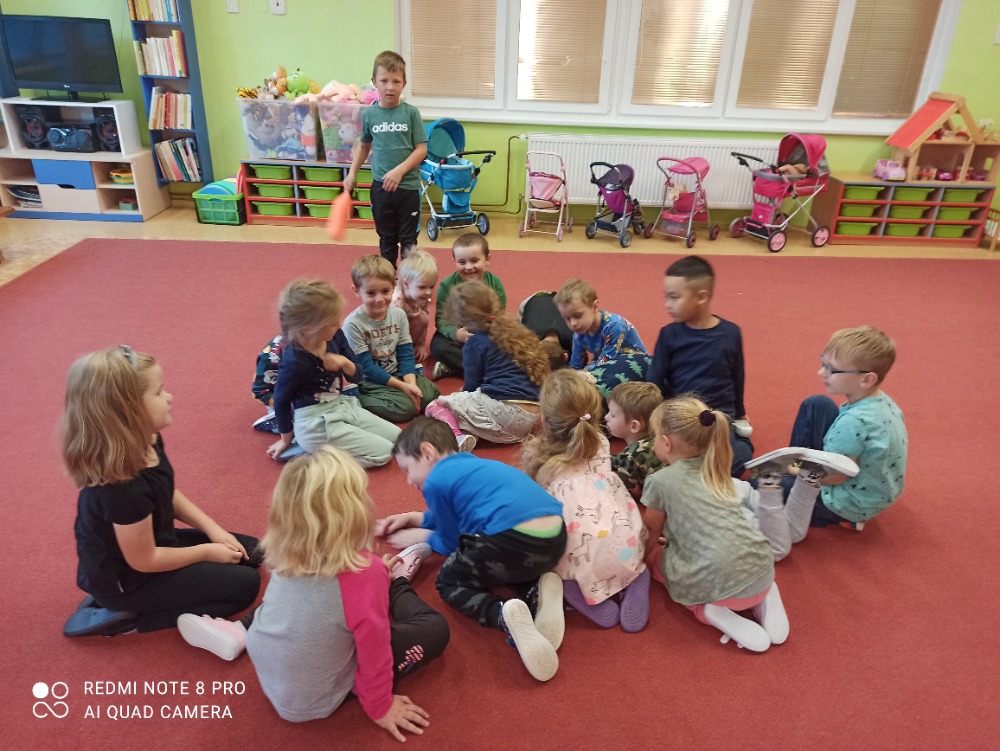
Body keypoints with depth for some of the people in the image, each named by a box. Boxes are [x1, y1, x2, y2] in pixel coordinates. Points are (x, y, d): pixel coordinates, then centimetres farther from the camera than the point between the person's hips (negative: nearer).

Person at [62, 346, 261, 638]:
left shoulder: (147, 442, -11)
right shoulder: (122, 487, -37)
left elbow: (169, 494, 7)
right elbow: (145, 561, -24)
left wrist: (213, 529, -2)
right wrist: (207, 551, -11)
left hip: (153, 541, 8)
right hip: (126, 578, -8)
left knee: (251, 553, 12)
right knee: (244, 584, -10)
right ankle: (126, 616, -4)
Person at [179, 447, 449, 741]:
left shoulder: (286, 557, -12)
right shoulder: (365, 572, -31)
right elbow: (373, 649, -17)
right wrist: (380, 708, -1)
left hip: (268, 675, 5)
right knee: (435, 629, 4)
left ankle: (241, 633, 20)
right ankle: (398, 586, 30)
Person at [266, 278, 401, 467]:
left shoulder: (335, 337, -6)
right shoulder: (295, 361, -25)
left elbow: (357, 377, 5)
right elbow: (281, 401, -9)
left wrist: (345, 363, -19)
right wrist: (286, 439, 3)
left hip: (342, 406, 8)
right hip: (315, 424, -8)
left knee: (396, 436, 10)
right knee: (383, 452, -10)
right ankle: (316, 452, -2)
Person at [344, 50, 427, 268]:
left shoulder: (411, 113, -6)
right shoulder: (368, 114, 1)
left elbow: (421, 149, -7)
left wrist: (399, 171, -17)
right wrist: (352, 173, 10)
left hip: (408, 186, -2)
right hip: (380, 186, 2)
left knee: (408, 239, 6)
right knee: (387, 238, 14)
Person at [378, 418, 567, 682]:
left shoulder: (436, 480, 5)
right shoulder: (472, 465, 29)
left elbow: (451, 544, 15)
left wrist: (420, 536, 33)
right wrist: (415, 518, 48)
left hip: (513, 542, -8)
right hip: (554, 541, 8)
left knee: (449, 580, 18)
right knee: (497, 561, 37)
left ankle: (503, 614, -11)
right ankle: (537, 591, 6)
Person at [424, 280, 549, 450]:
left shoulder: (475, 343, -2)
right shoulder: (515, 331, 17)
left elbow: (471, 385, 3)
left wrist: (461, 395, 28)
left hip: (503, 410, -7)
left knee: (434, 406, 5)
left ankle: (458, 437, -21)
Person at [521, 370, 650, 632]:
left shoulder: (535, 453, 6)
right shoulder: (602, 443, 14)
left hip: (576, 559, -4)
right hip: (624, 548, 4)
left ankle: (591, 598, 2)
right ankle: (635, 583, 9)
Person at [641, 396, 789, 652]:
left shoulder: (660, 481, -3)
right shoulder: (713, 468, 14)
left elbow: (653, 530, 13)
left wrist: (644, 553, 31)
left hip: (718, 582, -5)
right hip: (762, 569, 6)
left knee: (658, 556, 22)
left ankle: (709, 610, 1)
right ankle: (762, 597, 14)